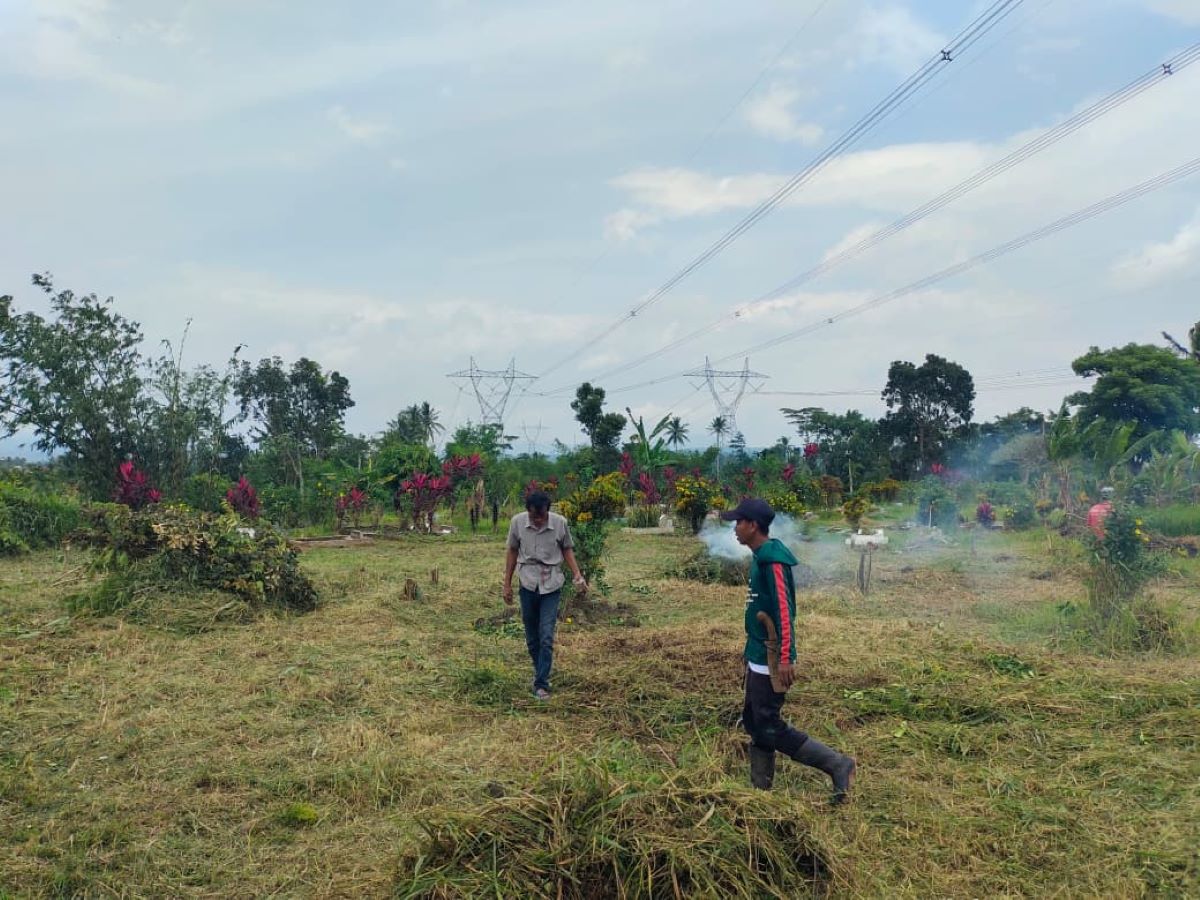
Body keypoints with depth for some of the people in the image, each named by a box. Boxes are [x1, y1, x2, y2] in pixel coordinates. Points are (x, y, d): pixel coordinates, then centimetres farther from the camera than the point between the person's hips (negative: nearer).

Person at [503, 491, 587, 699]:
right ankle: (541, 672, 29)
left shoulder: (560, 523, -11)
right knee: (531, 638, 9)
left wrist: (577, 575, -8)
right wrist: (507, 584, 7)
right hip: (528, 584, 2)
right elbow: (512, 552, 4)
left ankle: (541, 684, -3)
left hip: (551, 586, -1)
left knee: (546, 637, -8)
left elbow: (567, 549, 4)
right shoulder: (517, 522, -8)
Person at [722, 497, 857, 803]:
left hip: (771, 659, -10)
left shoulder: (772, 560, -20)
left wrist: (785, 659, -27)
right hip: (758, 656, 10)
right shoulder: (760, 557, 10)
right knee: (754, 722, 14)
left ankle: (837, 764, 2)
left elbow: (784, 611, -25)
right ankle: (760, 788, 23)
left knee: (770, 727, -5)